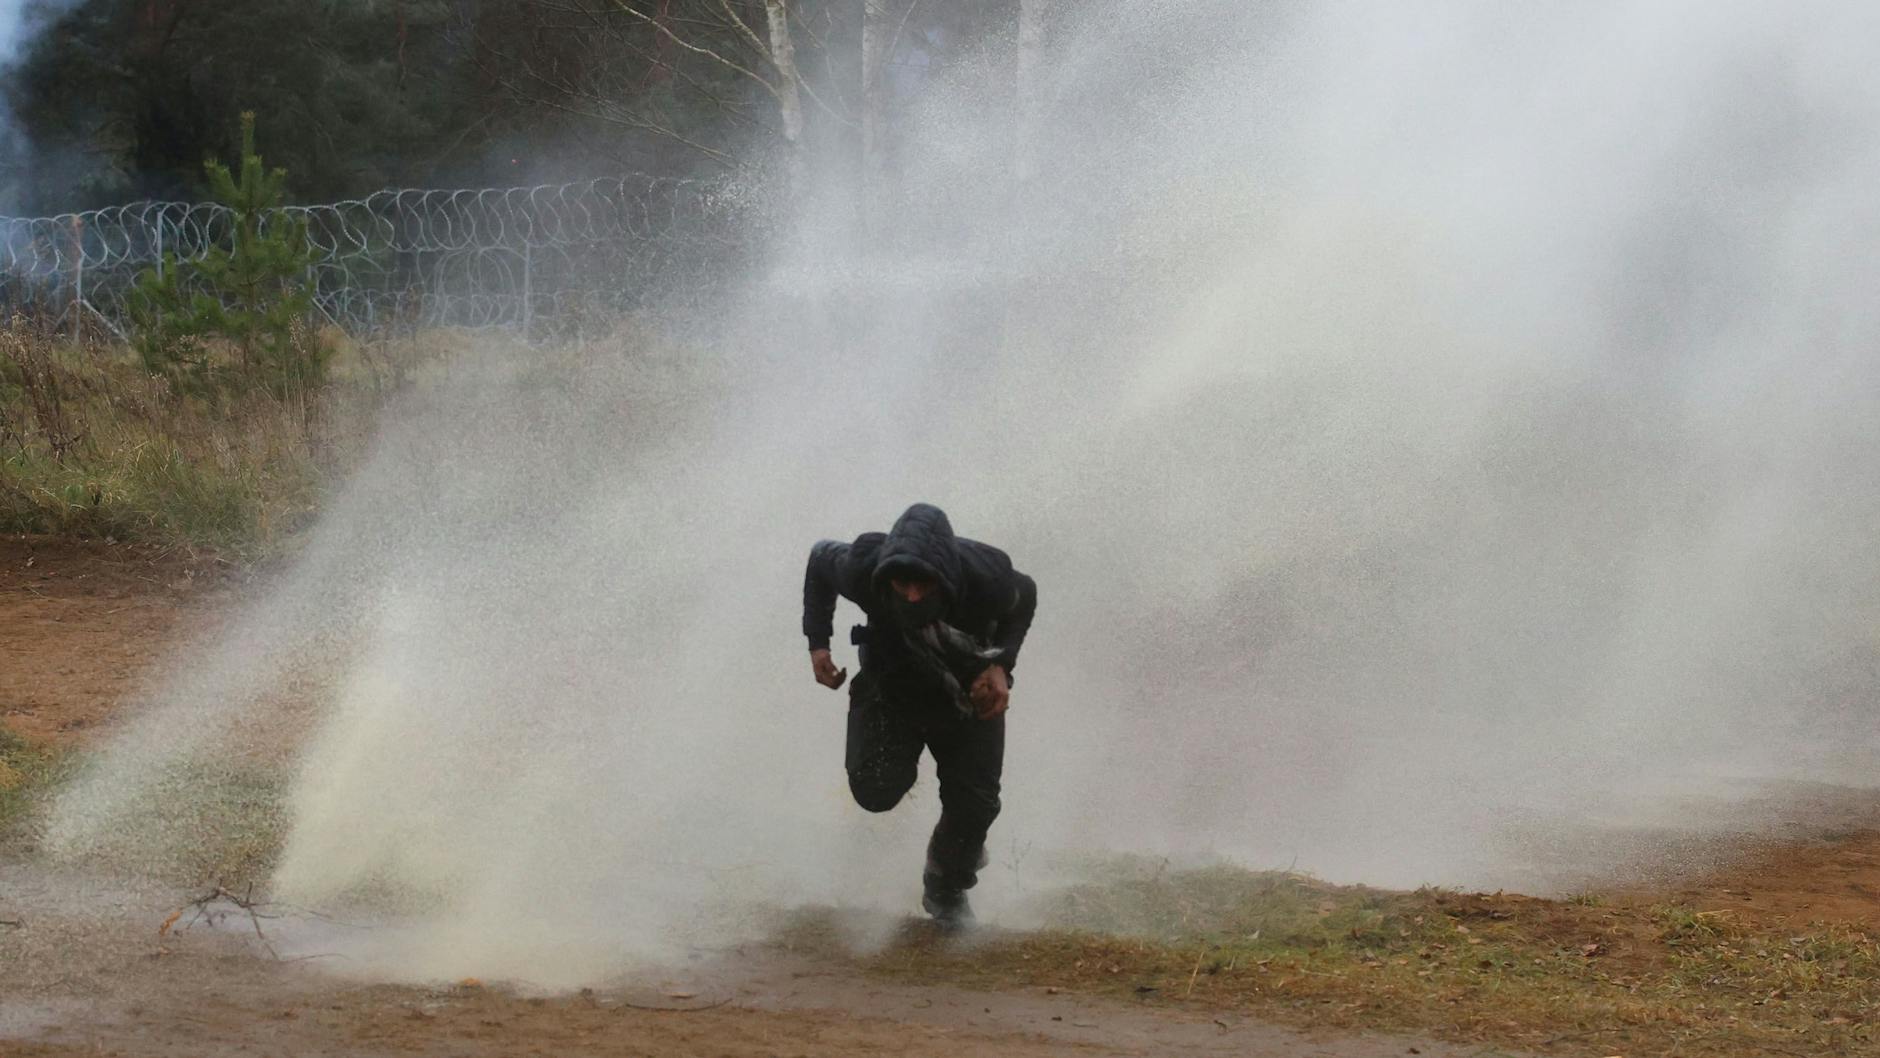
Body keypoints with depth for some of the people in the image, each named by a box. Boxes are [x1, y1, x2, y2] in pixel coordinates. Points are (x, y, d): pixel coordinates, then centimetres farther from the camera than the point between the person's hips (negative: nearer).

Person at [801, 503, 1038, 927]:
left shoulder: (985, 578, -36)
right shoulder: (862, 569, -35)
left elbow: (1025, 596, -10)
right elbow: (819, 558, -9)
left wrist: (1001, 665, -21)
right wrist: (818, 643, -14)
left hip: (968, 694, 0)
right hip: (890, 682, 0)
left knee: (974, 804, -8)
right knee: (875, 790, -19)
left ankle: (947, 892, 24)